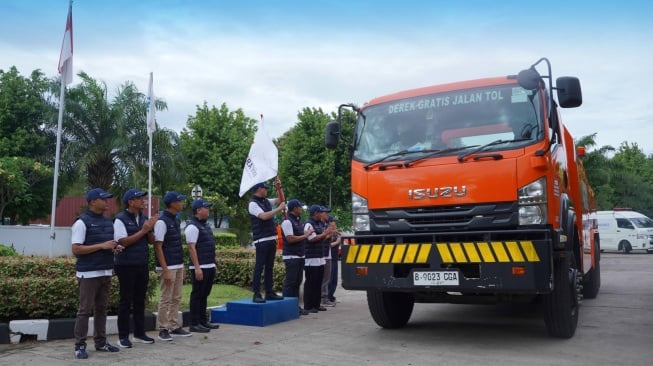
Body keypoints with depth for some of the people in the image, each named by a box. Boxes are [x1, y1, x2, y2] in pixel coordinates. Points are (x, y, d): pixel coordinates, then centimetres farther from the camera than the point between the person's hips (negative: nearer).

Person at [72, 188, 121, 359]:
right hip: (89, 274, -7)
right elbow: (76, 249, -15)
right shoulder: (82, 222, -10)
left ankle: (101, 342, 20)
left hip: (106, 272, 7)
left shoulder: (107, 221, 13)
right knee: (85, 310, -1)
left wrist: (115, 248, 0)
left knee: (101, 309, 12)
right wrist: (102, 246, -20)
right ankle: (80, 345, 8)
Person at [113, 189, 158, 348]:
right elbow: (123, 241, -18)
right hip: (126, 265, -6)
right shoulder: (121, 219, -9)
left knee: (140, 299, 12)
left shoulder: (144, 218, 10)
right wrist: (143, 230, -18)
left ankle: (139, 333, 22)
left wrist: (150, 229, -7)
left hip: (142, 264, 6)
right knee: (126, 300, 1)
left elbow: (151, 240, 11)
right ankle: (123, 336, 11)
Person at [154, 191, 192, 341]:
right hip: (168, 267, -8)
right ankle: (163, 329, 9)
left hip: (178, 266, 8)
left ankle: (175, 327, 21)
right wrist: (165, 270, -18)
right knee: (166, 299, -1)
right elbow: (158, 247, -15)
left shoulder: (175, 220, 12)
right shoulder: (162, 222, -14)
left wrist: (182, 265, 16)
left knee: (176, 298, 12)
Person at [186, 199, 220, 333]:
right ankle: (194, 324, 5)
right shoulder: (193, 226, -13)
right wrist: (197, 268, -22)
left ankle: (203, 321, 23)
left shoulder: (205, 225, 16)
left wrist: (214, 264, 20)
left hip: (209, 266, 9)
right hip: (200, 267, -9)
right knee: (197, 295, -2)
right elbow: (191, 248, -18)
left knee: (204, 295, 15)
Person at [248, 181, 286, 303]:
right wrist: (279, 209, -16)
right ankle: (256, 294, -3)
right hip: (261, 240, -8)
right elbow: (264, 216, -22)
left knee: (269, 267, 11)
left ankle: (269, 293, 17)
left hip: (271, 238, 8)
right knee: (259, 267, -6)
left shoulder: (266, 201, 14)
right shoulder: (253, 203, -10)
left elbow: (279, 200, 24)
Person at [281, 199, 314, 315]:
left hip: (300, 256, 9)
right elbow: (290, 239, -20)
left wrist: (307, 233, 7)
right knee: (290, 282, -5)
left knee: (297, 281, 12)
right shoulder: (287, 222, -13)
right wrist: (305, 235, -12)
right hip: (291, 256, -9)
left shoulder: (299, 221, 16)